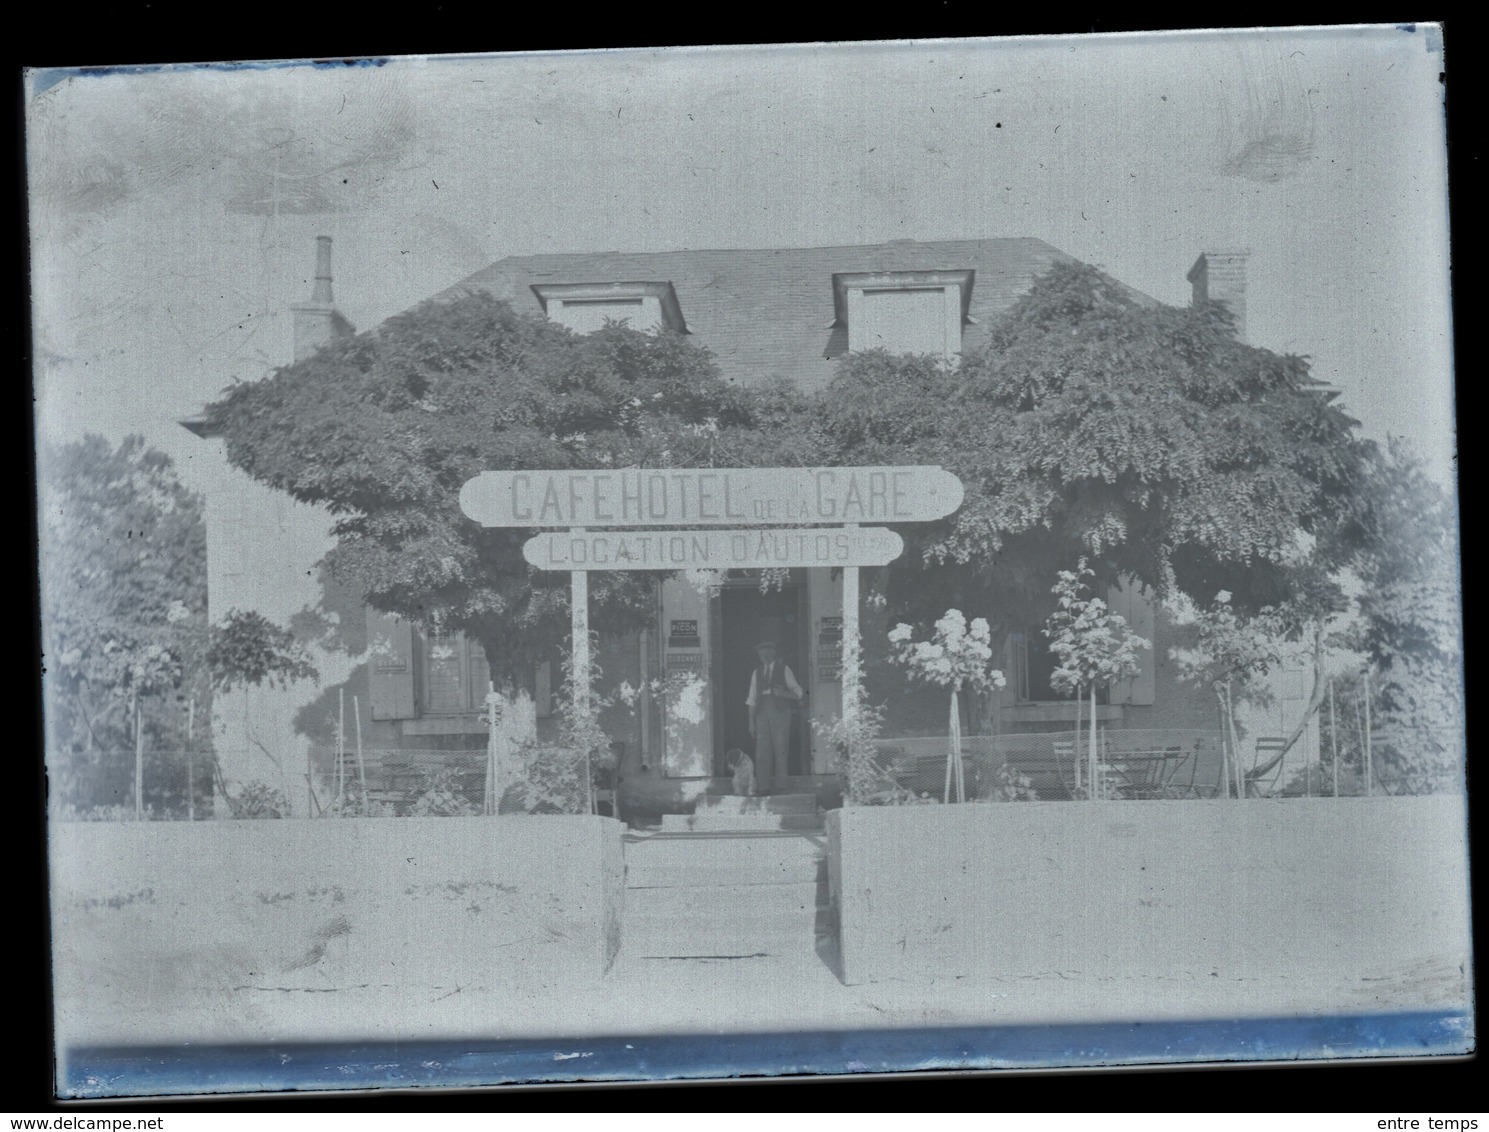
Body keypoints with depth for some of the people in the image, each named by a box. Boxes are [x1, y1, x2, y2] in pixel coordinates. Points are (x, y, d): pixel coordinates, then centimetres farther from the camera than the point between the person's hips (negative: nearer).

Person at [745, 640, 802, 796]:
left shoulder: (784, 669, 8)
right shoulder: (757, 673, 19)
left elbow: (797, 693, 5)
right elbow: (752, 699, 17)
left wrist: (783, 693, -15)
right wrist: (751, 722, 9)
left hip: (781, 712, -3)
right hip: (762, 712, 3)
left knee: (780, 750, -9)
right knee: (762, 750, -7)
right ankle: (763, 787, -9)